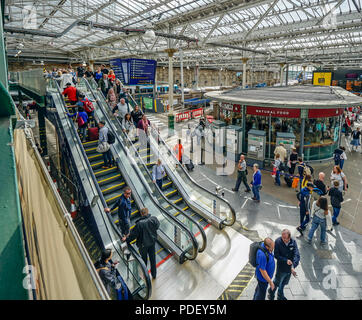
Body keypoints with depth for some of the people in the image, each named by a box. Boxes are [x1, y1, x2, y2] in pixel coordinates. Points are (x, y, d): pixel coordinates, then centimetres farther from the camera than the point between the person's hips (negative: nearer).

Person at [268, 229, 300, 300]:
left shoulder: (293, 242, -15)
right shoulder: (278, 241, -22)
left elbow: (297, 255, -20)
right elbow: (276, 255, -17)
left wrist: (293, 266, -31)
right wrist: (286, 260, -28)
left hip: (289, 268, 3)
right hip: (281, 268, -3)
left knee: (284, 283, 24)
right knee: (277, 282, 15)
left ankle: (280, 296, 49)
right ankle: (271, 293, 43)